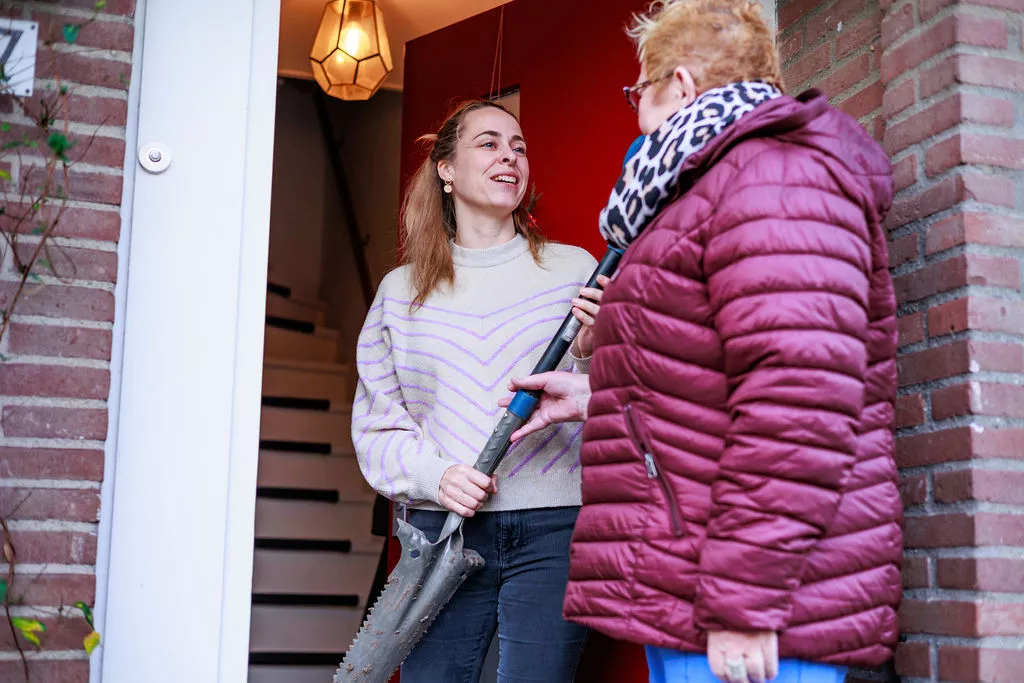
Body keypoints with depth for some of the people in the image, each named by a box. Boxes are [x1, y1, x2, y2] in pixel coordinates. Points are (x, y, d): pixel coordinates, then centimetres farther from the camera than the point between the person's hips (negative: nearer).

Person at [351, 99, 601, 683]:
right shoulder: (402, 290, 11)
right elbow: (377, 425, 10)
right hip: (443, 527, 1)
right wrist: (435, 475, -8)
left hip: (553, 529, -1)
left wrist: (591, 355, -13)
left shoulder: (574, 269, 7)